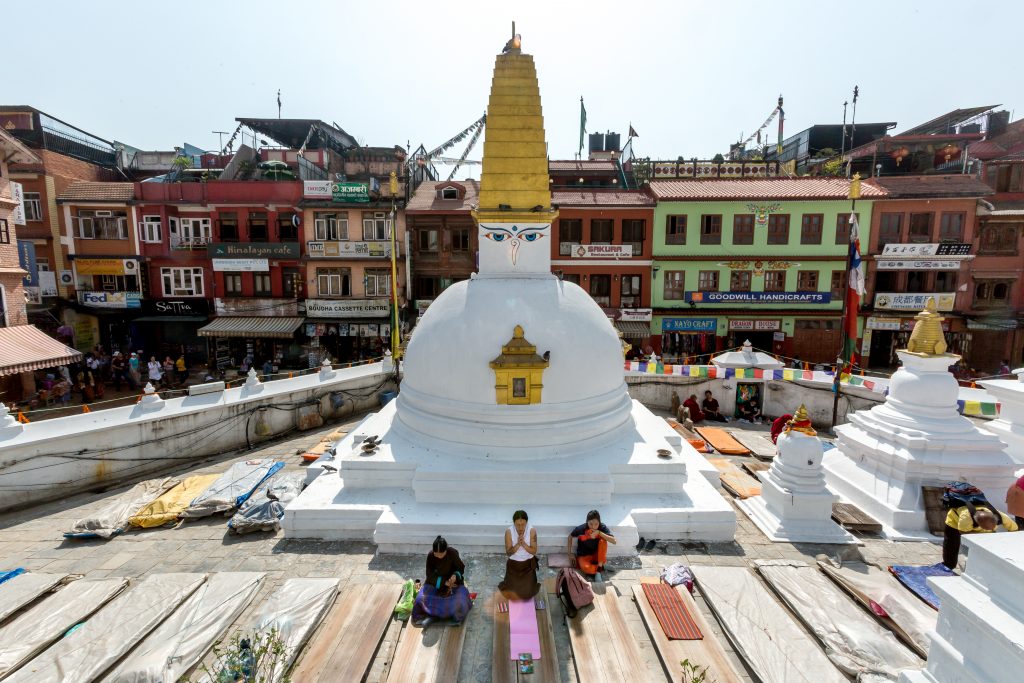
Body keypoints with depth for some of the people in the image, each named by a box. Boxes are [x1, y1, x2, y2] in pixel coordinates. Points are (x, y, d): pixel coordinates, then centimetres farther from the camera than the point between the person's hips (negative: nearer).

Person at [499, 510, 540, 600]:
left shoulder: (532, 531, -16)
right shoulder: (509, 531, -17)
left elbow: (534, 551, -11)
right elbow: (508, 553, -13)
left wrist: (524, 543, -28)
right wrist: (518, 544, -29)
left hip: (528, 563, 0)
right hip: (513, 563, 0)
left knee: (527, 593, -12)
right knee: (511, 592, -11)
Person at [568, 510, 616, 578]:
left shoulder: (602, 527, -17)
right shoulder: (581, 529, -20)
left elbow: (614, 541, -27)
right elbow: (570, 537, -1)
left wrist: (599, 533, -36)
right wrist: (570, 554, -3)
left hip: (597, 555, 2)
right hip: (584, 556, -1)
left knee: (603, 540, -28)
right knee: (586, 568, -36)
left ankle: (600, 566, -20)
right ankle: (602, 568, -9)